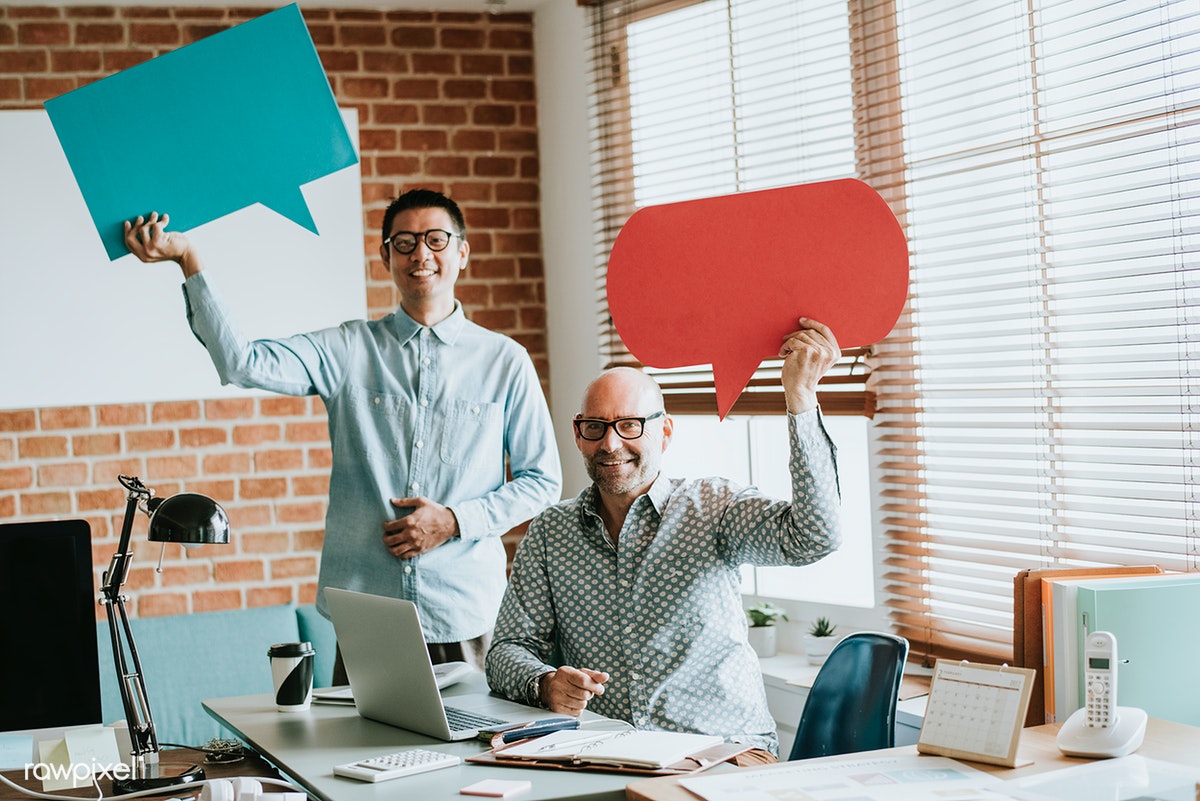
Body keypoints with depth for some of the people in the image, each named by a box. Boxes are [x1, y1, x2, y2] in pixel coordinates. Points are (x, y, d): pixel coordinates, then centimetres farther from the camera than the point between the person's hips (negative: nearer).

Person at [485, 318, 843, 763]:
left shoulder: (713, 509, 3)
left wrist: (800, 394, -17)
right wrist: (544, 685, -14)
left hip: (727, 748, -1)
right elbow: (510, 647, 11)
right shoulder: (550, 532, 13)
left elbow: (813, 536, -14)